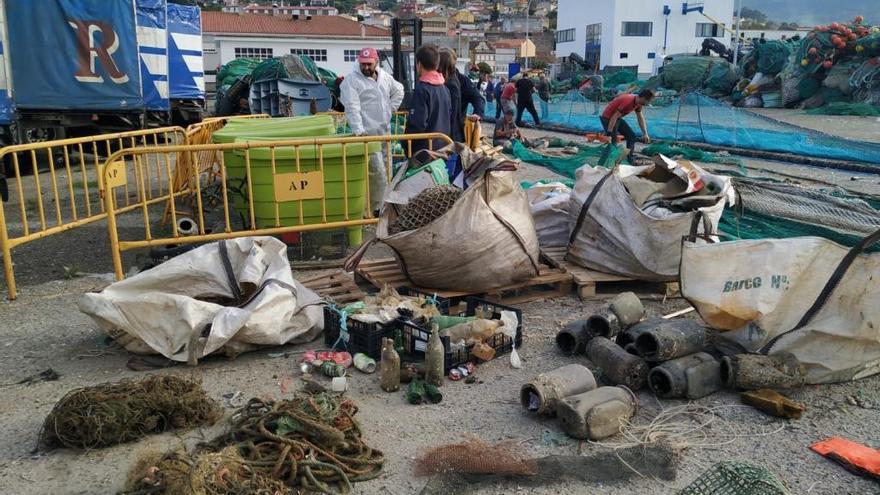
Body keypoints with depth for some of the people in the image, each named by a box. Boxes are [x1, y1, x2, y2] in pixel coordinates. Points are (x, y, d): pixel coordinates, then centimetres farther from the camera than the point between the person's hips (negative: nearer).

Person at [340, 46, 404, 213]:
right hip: (367, 134, -7)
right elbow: (352, 108, -17)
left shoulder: (385, 77, 11)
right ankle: (374, 209, -3)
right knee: (378, 173, -13)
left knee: (385, 172, 11)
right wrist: (358, 131, -26)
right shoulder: (351, 80, -9)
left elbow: (398, 90, 29)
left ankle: (380, 204, 23)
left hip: (385, 133, 7)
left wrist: (391, 109, 16)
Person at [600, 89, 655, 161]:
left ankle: (630, 158, 15)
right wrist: (609, 133, -30)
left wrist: (645, 134, 4)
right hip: (608, 118, -10)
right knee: (613, 140, -13)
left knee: (631, 136, 8)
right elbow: (614, 117, -30)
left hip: (618, 118, 10)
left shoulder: (638, 103, -2)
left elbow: (641, 118, 9)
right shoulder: (628, 101, -31)